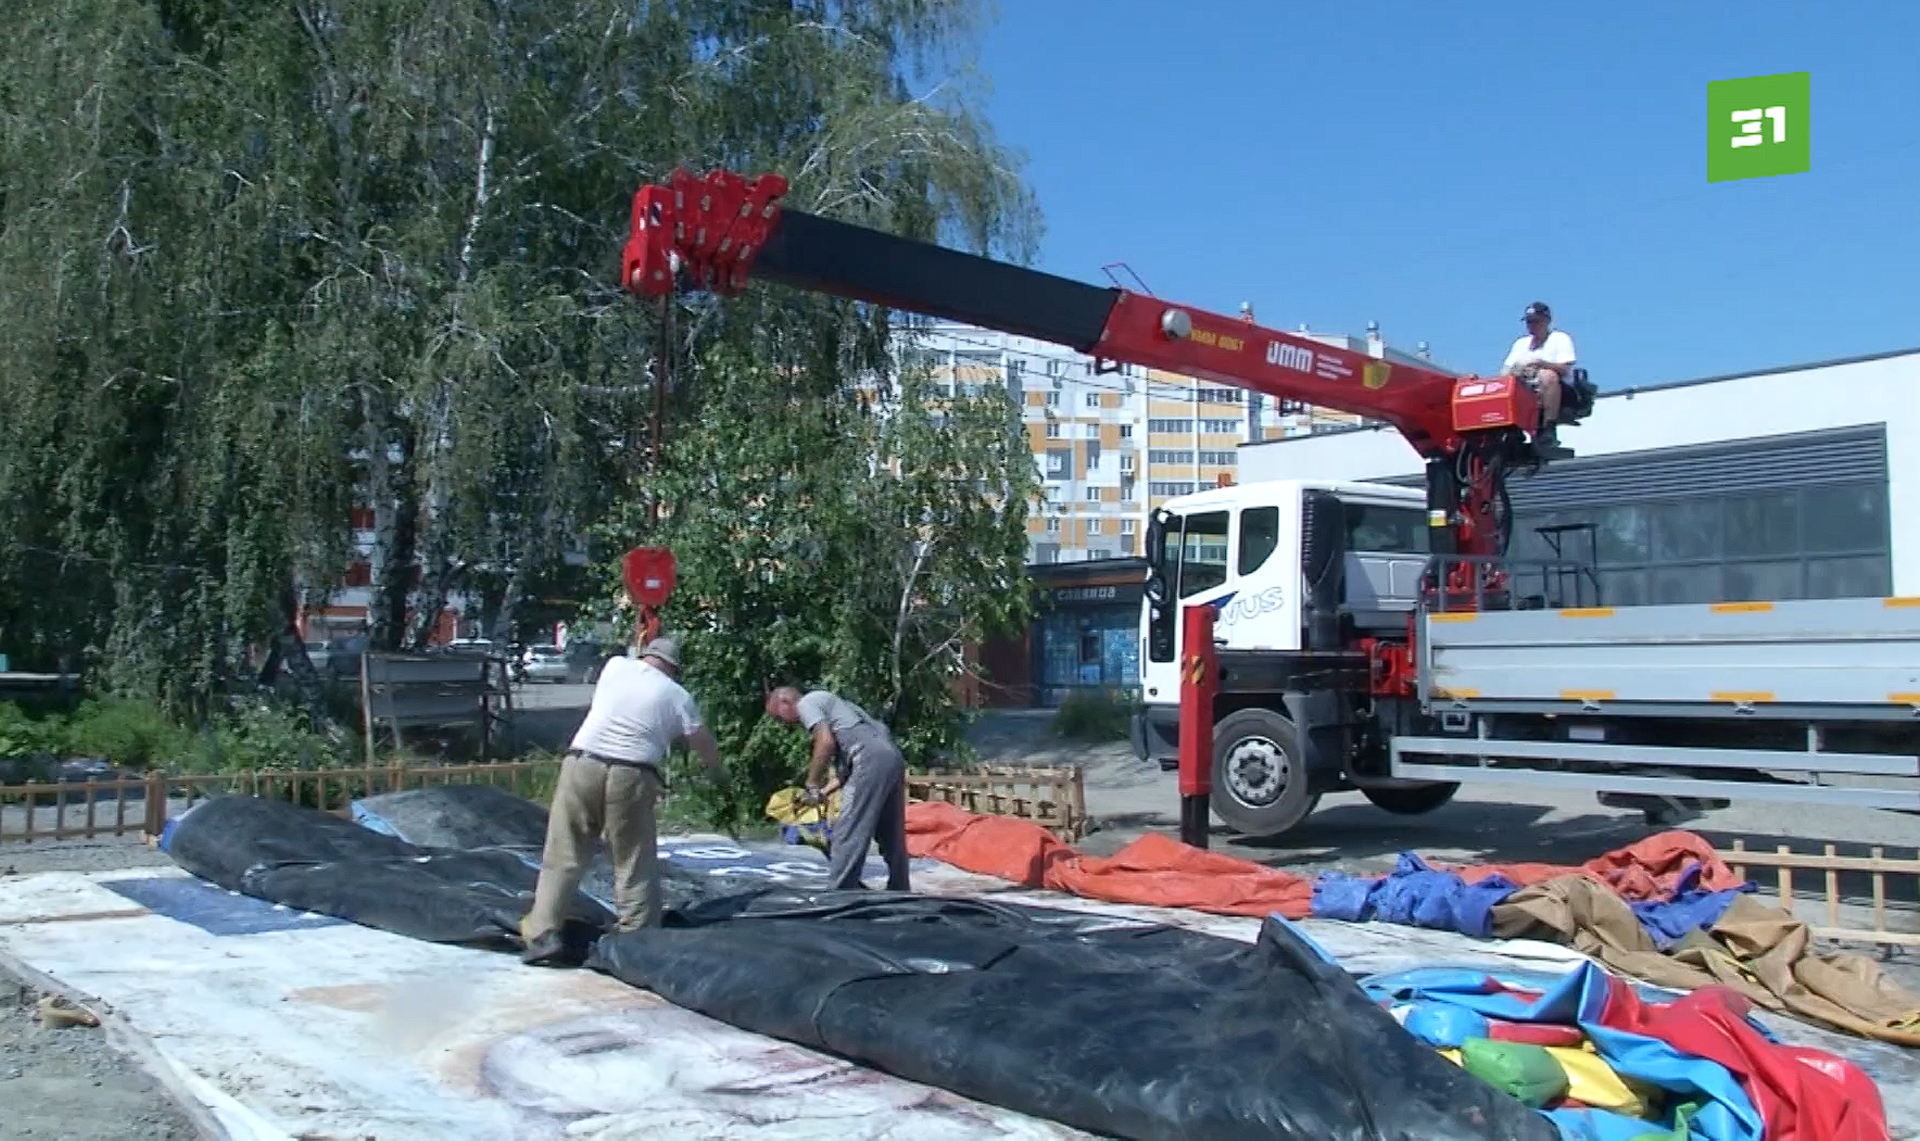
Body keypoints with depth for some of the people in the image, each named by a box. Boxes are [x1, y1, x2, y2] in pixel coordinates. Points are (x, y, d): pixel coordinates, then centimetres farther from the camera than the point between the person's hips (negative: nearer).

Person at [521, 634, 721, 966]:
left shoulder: (615, 665, 13)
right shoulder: (678, 696, 10)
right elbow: (707, 749, 16)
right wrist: (718, 772, 35)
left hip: (582, 765, 2)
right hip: (630, 777, -2)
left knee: (562, 857, 7)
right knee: (635, 866, 9)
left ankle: (543, 936, 1)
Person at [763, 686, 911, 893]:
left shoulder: (806, 703, 6)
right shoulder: (823, 702, 33)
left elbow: (826, 742, -11)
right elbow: (844, 762, 28)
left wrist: (811, 785, -1)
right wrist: (825, 791, 22)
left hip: (872, 758, -10)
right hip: (891, 756, 10)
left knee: (847, 835, -7)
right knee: (892, 837, 16)